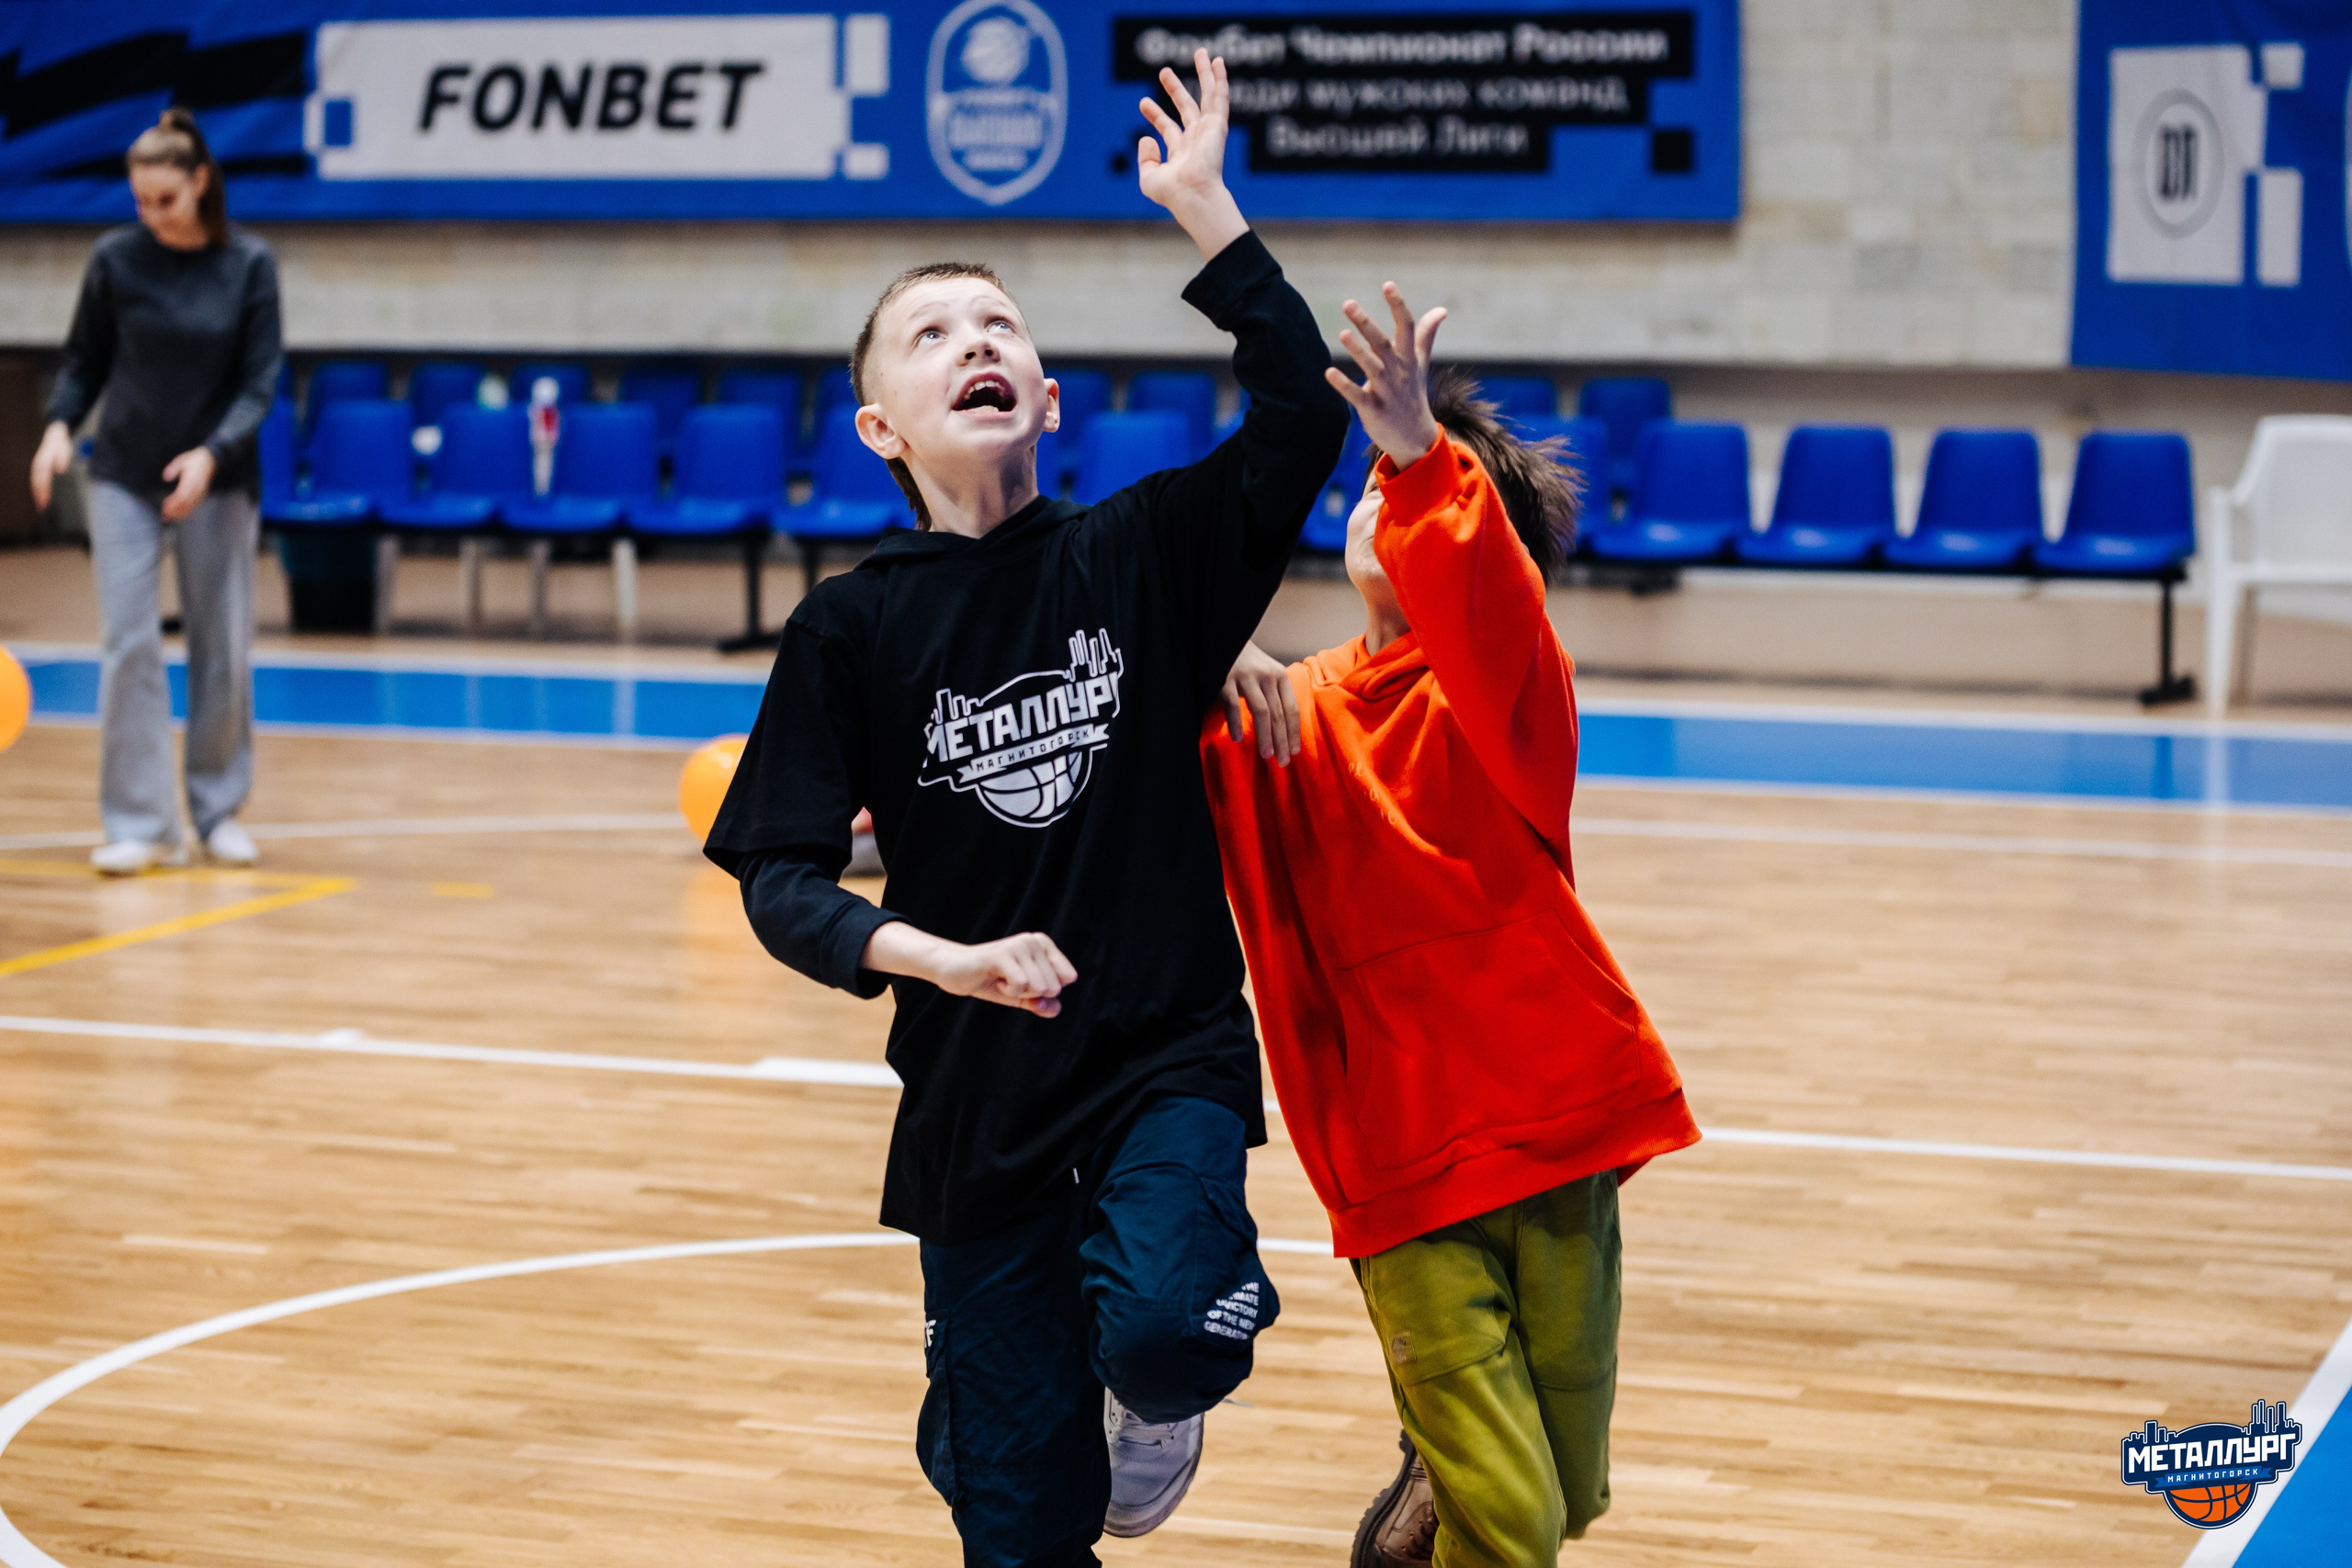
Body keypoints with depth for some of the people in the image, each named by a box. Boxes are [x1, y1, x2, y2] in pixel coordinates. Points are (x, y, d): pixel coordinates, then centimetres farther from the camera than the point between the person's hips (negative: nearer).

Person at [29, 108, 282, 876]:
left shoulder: (249, 265, -5)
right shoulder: (116, 258, -4)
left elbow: (258, 384, -6)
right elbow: (85, 360, 5)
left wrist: (211, 454, -22)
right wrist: (60, 425, -14)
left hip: (217, 478, 0)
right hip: (124, 475, 0)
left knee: (223, 652, 4)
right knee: (129, 645, -9)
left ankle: (218, 810, 20)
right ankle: (142, 826, -5)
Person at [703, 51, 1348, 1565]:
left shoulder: (1141, 557, -2)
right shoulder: (854, 625, -3)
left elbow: (1302, 415, -16)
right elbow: (780, 877, -6)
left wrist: (1204, 208, -18)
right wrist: (936, 957, -22)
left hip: (1170, 1056, 0)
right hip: (977, 1095, 0)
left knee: (1164, 1327, -27)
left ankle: (1154, 1382, 7)